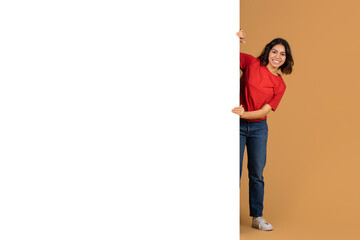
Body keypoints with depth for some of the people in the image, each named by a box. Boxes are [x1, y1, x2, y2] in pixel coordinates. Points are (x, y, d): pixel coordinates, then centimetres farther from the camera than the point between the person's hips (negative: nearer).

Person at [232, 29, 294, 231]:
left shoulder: (280, 85, 2)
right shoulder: (251, 63, -4)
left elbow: (265, 111, -6)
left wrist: (244, 114, -23)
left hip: (258, 127, 3)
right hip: (237, 125, -3)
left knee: (257, 174, 9)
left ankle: (257, 217, 23)